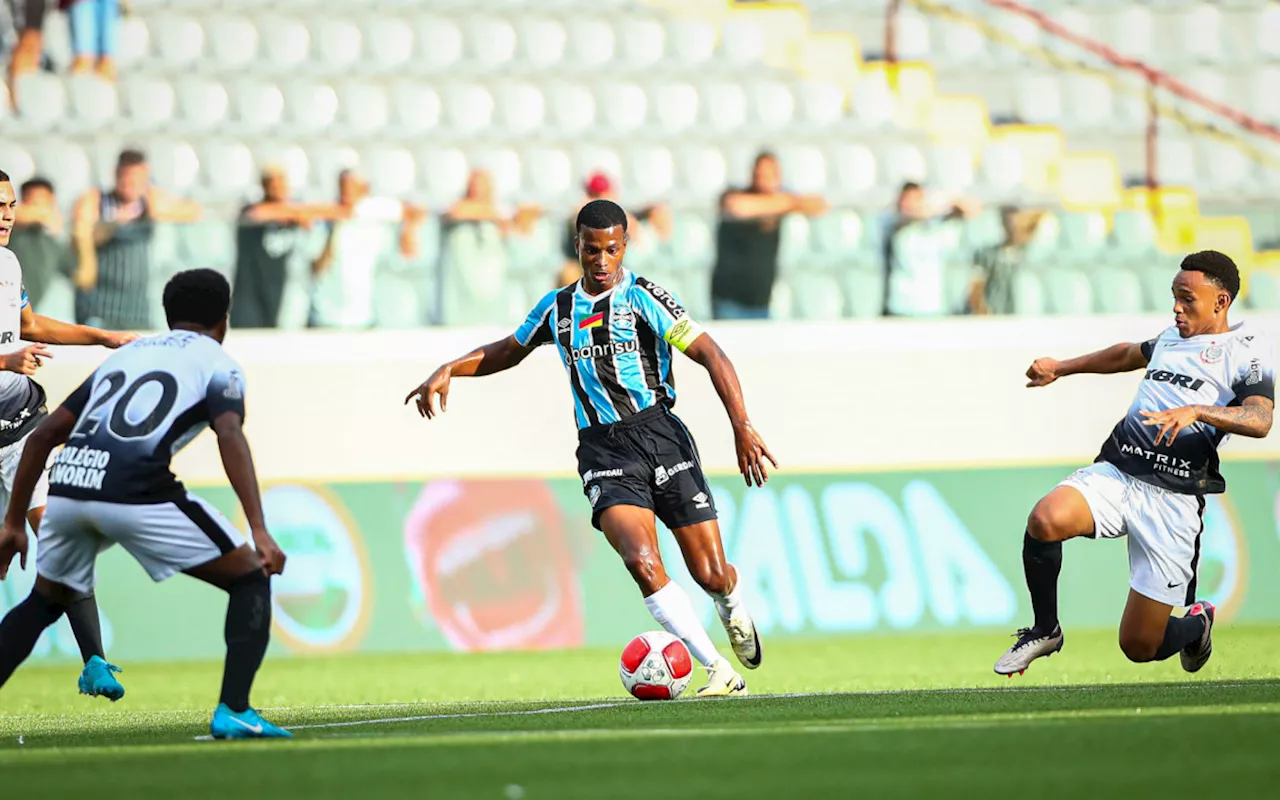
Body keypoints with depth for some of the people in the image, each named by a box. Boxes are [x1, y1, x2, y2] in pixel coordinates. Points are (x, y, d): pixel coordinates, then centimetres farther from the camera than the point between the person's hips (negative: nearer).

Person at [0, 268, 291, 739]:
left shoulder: (126, 355, 30)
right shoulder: (216, 364, 14)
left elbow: (44, 435, 27)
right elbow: (230, 438, -6)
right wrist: (259, 532, -15)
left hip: (68, 484, 5)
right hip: (135, 491, -5)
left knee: (45, 602, 30)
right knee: (250, 580, 9)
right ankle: (233, 712, -4)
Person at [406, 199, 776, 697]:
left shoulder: (644, 298, -1)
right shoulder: (557, 309, 12)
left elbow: (710, 355, -7)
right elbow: (506, 352, 30)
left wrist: (742, 427, -18)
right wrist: (449, 371, 13)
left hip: (659, 436, -2)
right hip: (603, 453, 2)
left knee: (711, 575, 0)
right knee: (642, 562, -24)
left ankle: (734, 611, 40)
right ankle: (718, 670, -16)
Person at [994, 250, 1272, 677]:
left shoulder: (1246, 349, 2)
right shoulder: (1172, 337, 23)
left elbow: (1260, 419, -17)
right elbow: (1129, 355, 46)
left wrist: (1196, 411, -32)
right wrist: (1061, 368, 50)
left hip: (1173, 495, -5)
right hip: (1116, 473, 5)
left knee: (1140, 646, -4)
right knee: (1046, 521, -30)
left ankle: (1197, 623, 32)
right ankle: (1045, 631, -6)